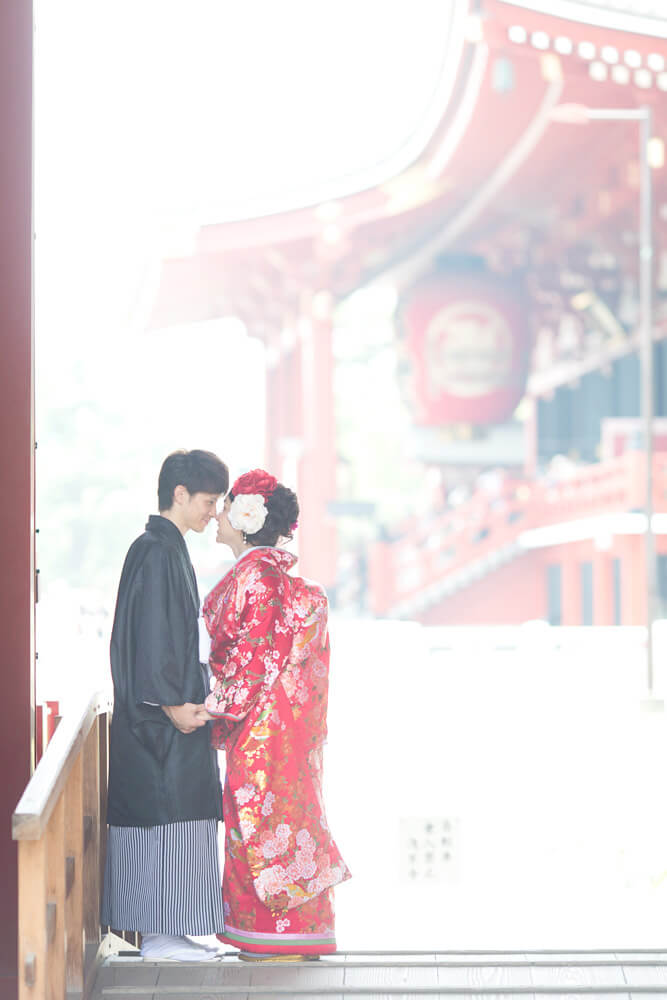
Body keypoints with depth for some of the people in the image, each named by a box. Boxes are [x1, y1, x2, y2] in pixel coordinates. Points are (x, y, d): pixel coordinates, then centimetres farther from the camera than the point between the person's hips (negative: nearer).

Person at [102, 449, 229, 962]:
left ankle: (166, 929, 14)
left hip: (173, 712, 10)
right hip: (162, 717, -10)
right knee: (165, 811, -7)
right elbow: (151, 633, -19)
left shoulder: (169, 549, 17)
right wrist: (171, 702, -20)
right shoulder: (155, 552, -14)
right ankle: (161, 932, -3)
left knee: (169, 814, 10)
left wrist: (190, 697, 19)